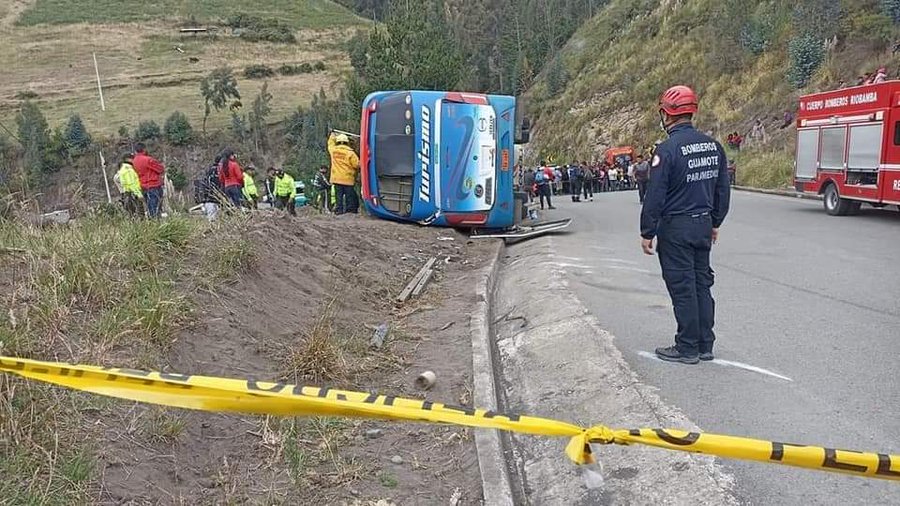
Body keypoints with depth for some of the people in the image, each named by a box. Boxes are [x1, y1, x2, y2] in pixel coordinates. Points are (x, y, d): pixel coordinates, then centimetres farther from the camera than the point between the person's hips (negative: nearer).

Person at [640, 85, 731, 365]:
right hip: (703, 226, 7)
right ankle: (705, 345, 21)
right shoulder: (713, 145, 7)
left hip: (675, 229, -7)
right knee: (702, 284, 14)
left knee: (682, 289, 0)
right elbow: (723, 190, 13)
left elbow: (655, 197, -16)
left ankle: (687, 348, 8)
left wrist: (647, 233, -8)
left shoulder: (667, 150, -16)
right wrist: (715, 223, 23)